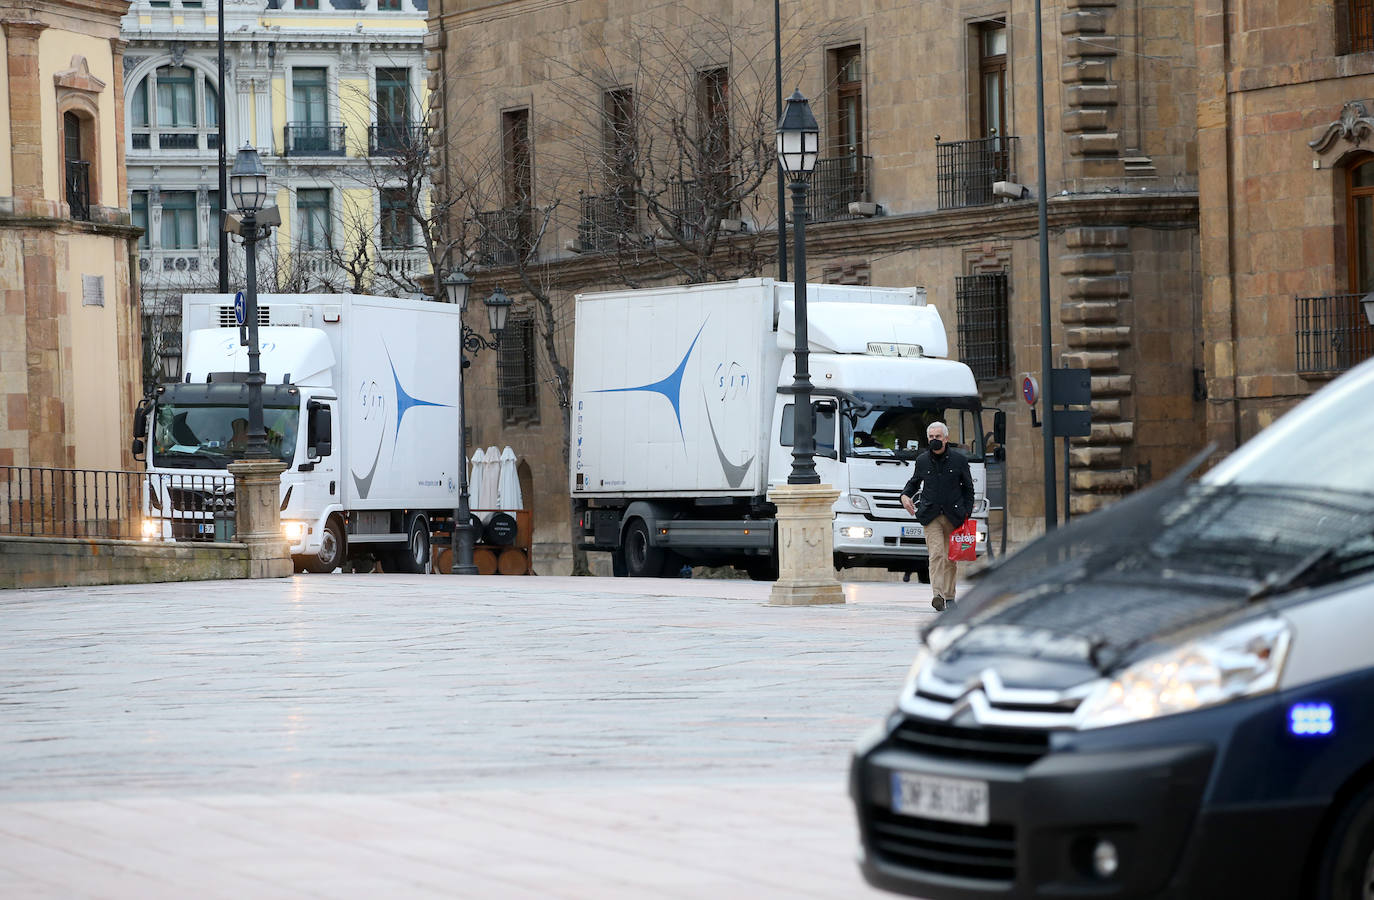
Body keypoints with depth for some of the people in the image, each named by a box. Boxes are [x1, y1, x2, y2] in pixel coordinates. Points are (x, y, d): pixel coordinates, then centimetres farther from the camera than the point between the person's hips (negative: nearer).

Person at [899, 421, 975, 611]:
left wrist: (966, 513, 1)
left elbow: (968, 487, 9)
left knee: (950, 558, 5)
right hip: (931, 515, 0)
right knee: (936, 554, -15)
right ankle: (937, 595, -25)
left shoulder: (959, 460, 3)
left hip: (953, 515, 0)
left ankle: (949, 596, 15)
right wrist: (905, 495, 3)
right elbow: (914, 482, 23)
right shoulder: (922, 461, 8)